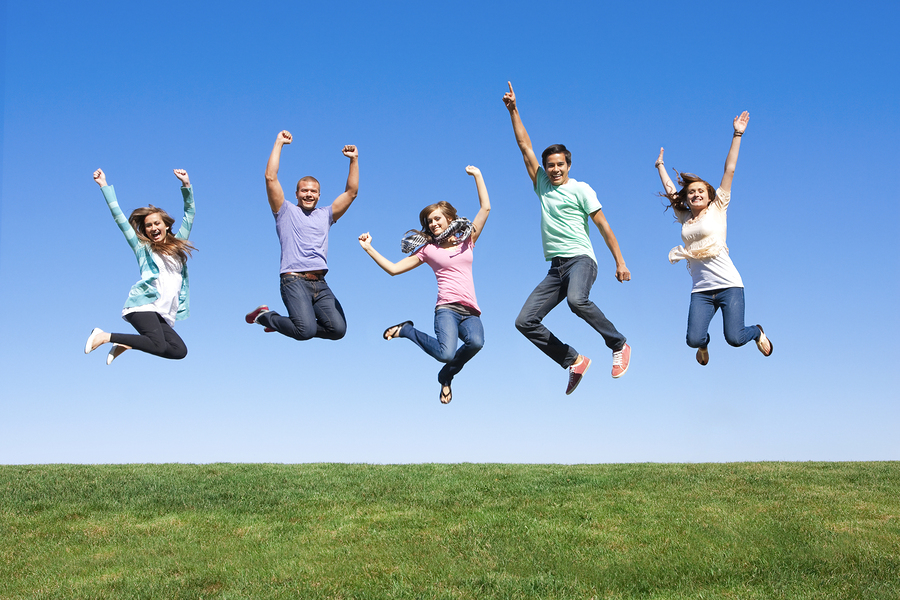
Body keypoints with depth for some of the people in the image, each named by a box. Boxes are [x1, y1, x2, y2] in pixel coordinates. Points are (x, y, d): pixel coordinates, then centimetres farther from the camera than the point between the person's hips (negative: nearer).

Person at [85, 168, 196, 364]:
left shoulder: (177, 245, 22)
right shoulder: (143, 247, 14)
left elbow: (189, 214, 23)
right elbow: (119, 217, 15)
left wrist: (186, 184, 14)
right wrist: (104, 185, 16)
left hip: (163, 314, 5)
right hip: (143, 304, -5)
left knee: (179, 351, -14)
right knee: (158, 345, -27)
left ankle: (126, 345, 3)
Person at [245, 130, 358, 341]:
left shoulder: (325, 215, 22)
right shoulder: (286, 212, 11)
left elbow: (351, 192, 18)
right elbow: (270, 178, 1)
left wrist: (354, 160, 10)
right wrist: (279, 143, 4)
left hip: (320, 284, 5)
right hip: (295, 281, -5)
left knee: (338, 329, -13)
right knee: (306, 331, -24)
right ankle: (264, 316, 6)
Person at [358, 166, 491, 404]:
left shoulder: (467, 240, 18)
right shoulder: (428, 249, 13)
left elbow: (486, 208, 15)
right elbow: (394, 268, 9)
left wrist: (477, 175, 14)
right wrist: (369, 249, 4)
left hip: (471, 311, 2)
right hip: (447, 308, -2)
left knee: (476, 342, -34)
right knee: (446, 354, -30)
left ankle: (446, 375, -2)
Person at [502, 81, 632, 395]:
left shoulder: (580, 189, 4)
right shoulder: (542, 186, 17)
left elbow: (603, 225, 1)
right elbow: (525, 147, 18)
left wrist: (620, 261, -5)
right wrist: (513, 110, 15)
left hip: (580, 259, -6)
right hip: (555, 267, 6)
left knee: (577, 299, -38)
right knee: (525, 322, -6)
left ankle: (619, 345, -18)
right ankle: (574, 361, 2)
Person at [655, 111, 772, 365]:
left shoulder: (717, 209, 8)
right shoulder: (684, 218, 17)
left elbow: (729, 170, 6)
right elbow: (670, 190, 30)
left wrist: (737, 135, 5)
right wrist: (660, 165, 43)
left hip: (728, 285, -3)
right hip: (701, 290, 3)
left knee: (734, 338, -13)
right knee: (693, 340, -15)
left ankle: (757, 332, 24)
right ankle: (704, 342, 24)